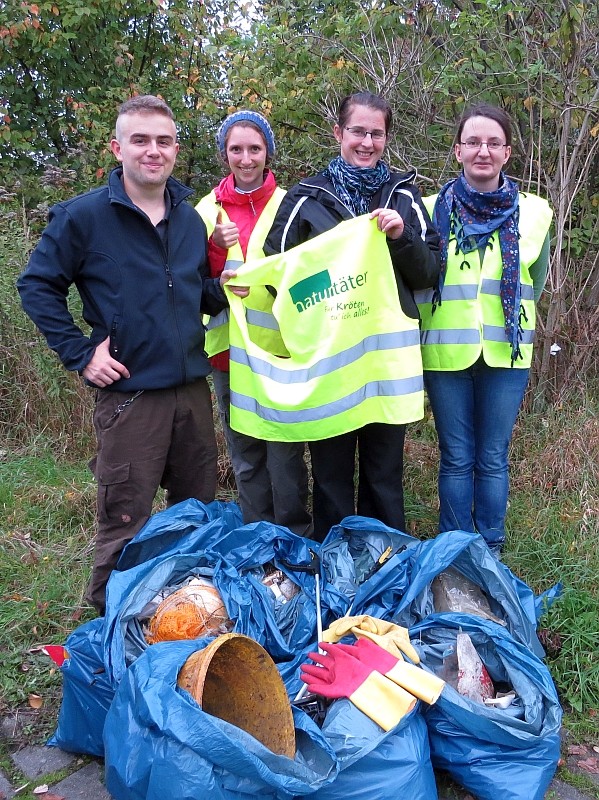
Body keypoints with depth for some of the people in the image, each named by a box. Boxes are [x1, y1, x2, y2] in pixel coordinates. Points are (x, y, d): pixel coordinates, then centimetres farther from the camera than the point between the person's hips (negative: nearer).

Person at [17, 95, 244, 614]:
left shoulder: (191, 218, 10)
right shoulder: (84, 216, -6)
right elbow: (36, 286, -2)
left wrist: (224, 289, 0)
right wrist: (81, 353, -9)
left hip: (193, 389, 5)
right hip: (129, 393, -5)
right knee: (125, 528, 2)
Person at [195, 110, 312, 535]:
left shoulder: (287, 204, 3)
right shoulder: (208, 209, 8)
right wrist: (215, 247, -11)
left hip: (281, 346, -2)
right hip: (230, 349, 3)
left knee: (284, 451, -2)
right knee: (245, 452, 11)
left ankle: (295, 538, 15)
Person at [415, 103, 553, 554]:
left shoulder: (534, 213, 4)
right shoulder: (433, 210, 1)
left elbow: (535, 285, 13)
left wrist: (504, 322, 7)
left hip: (506, 354, 1)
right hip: (446, 352, 0)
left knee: (493, 459, 8)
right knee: (456, 459, 8)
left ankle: (490, 551, 24)